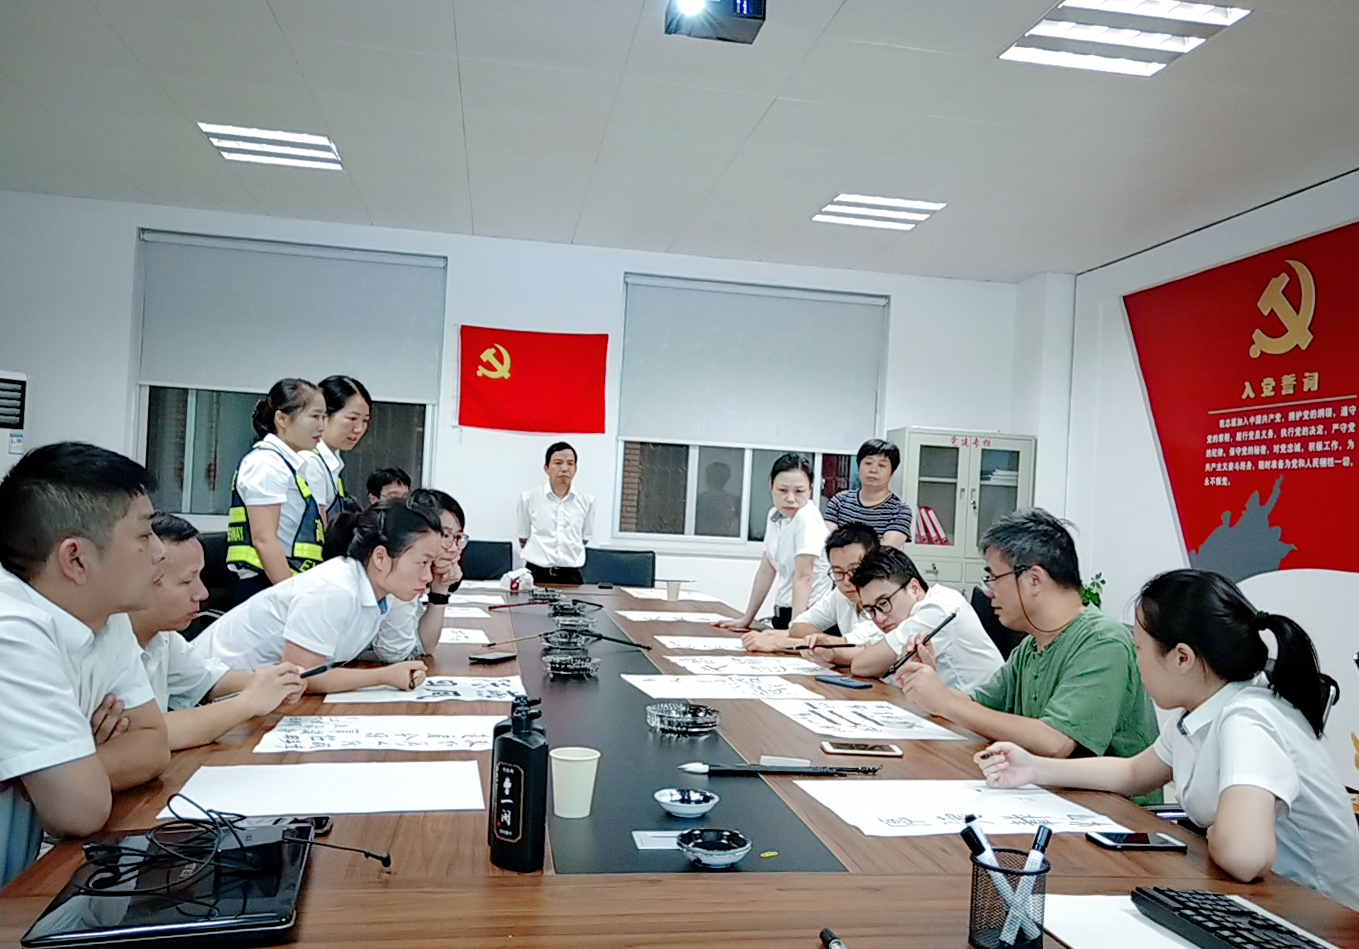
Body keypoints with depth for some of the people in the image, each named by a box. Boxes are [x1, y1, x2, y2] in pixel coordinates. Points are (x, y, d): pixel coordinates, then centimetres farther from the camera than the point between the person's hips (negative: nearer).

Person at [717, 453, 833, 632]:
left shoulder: (807, 518, -16)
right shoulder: (774, 516, 3)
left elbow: (804, 576, -23)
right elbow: (766, 570, 9)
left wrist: (795, 627, -30)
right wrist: (746, 619, 12)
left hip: (807, 614, -6)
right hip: (782, 613, 6)